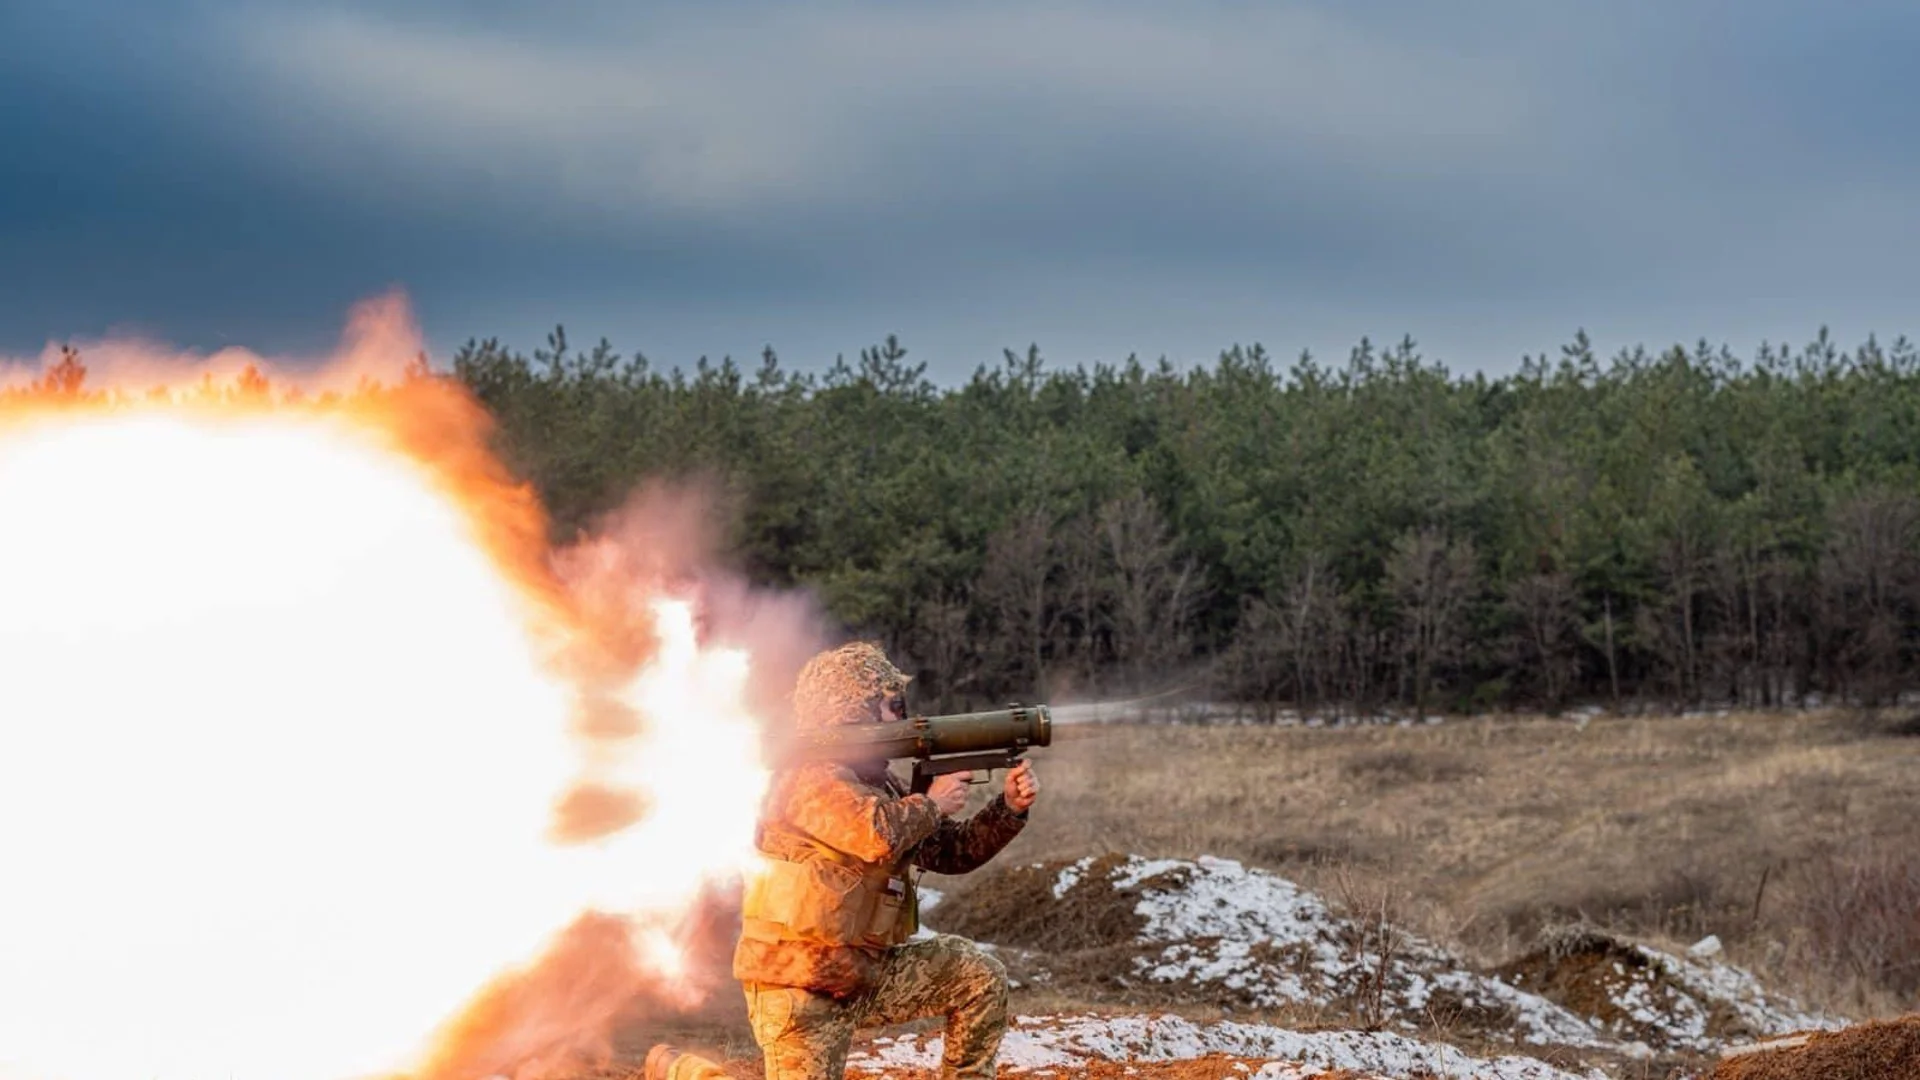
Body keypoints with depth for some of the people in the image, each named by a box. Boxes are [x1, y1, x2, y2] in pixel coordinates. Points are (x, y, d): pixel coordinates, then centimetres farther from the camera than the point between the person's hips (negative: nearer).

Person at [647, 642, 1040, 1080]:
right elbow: (877, 835, -35)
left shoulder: (881, 786, 11)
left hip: (868, 973, 8)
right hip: (800, 985, -8)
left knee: (978, 975, -2)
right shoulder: (812, 777, -17)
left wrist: (1010, 809, -2)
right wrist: (931, 805, -16)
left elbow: (952, 851, 13)